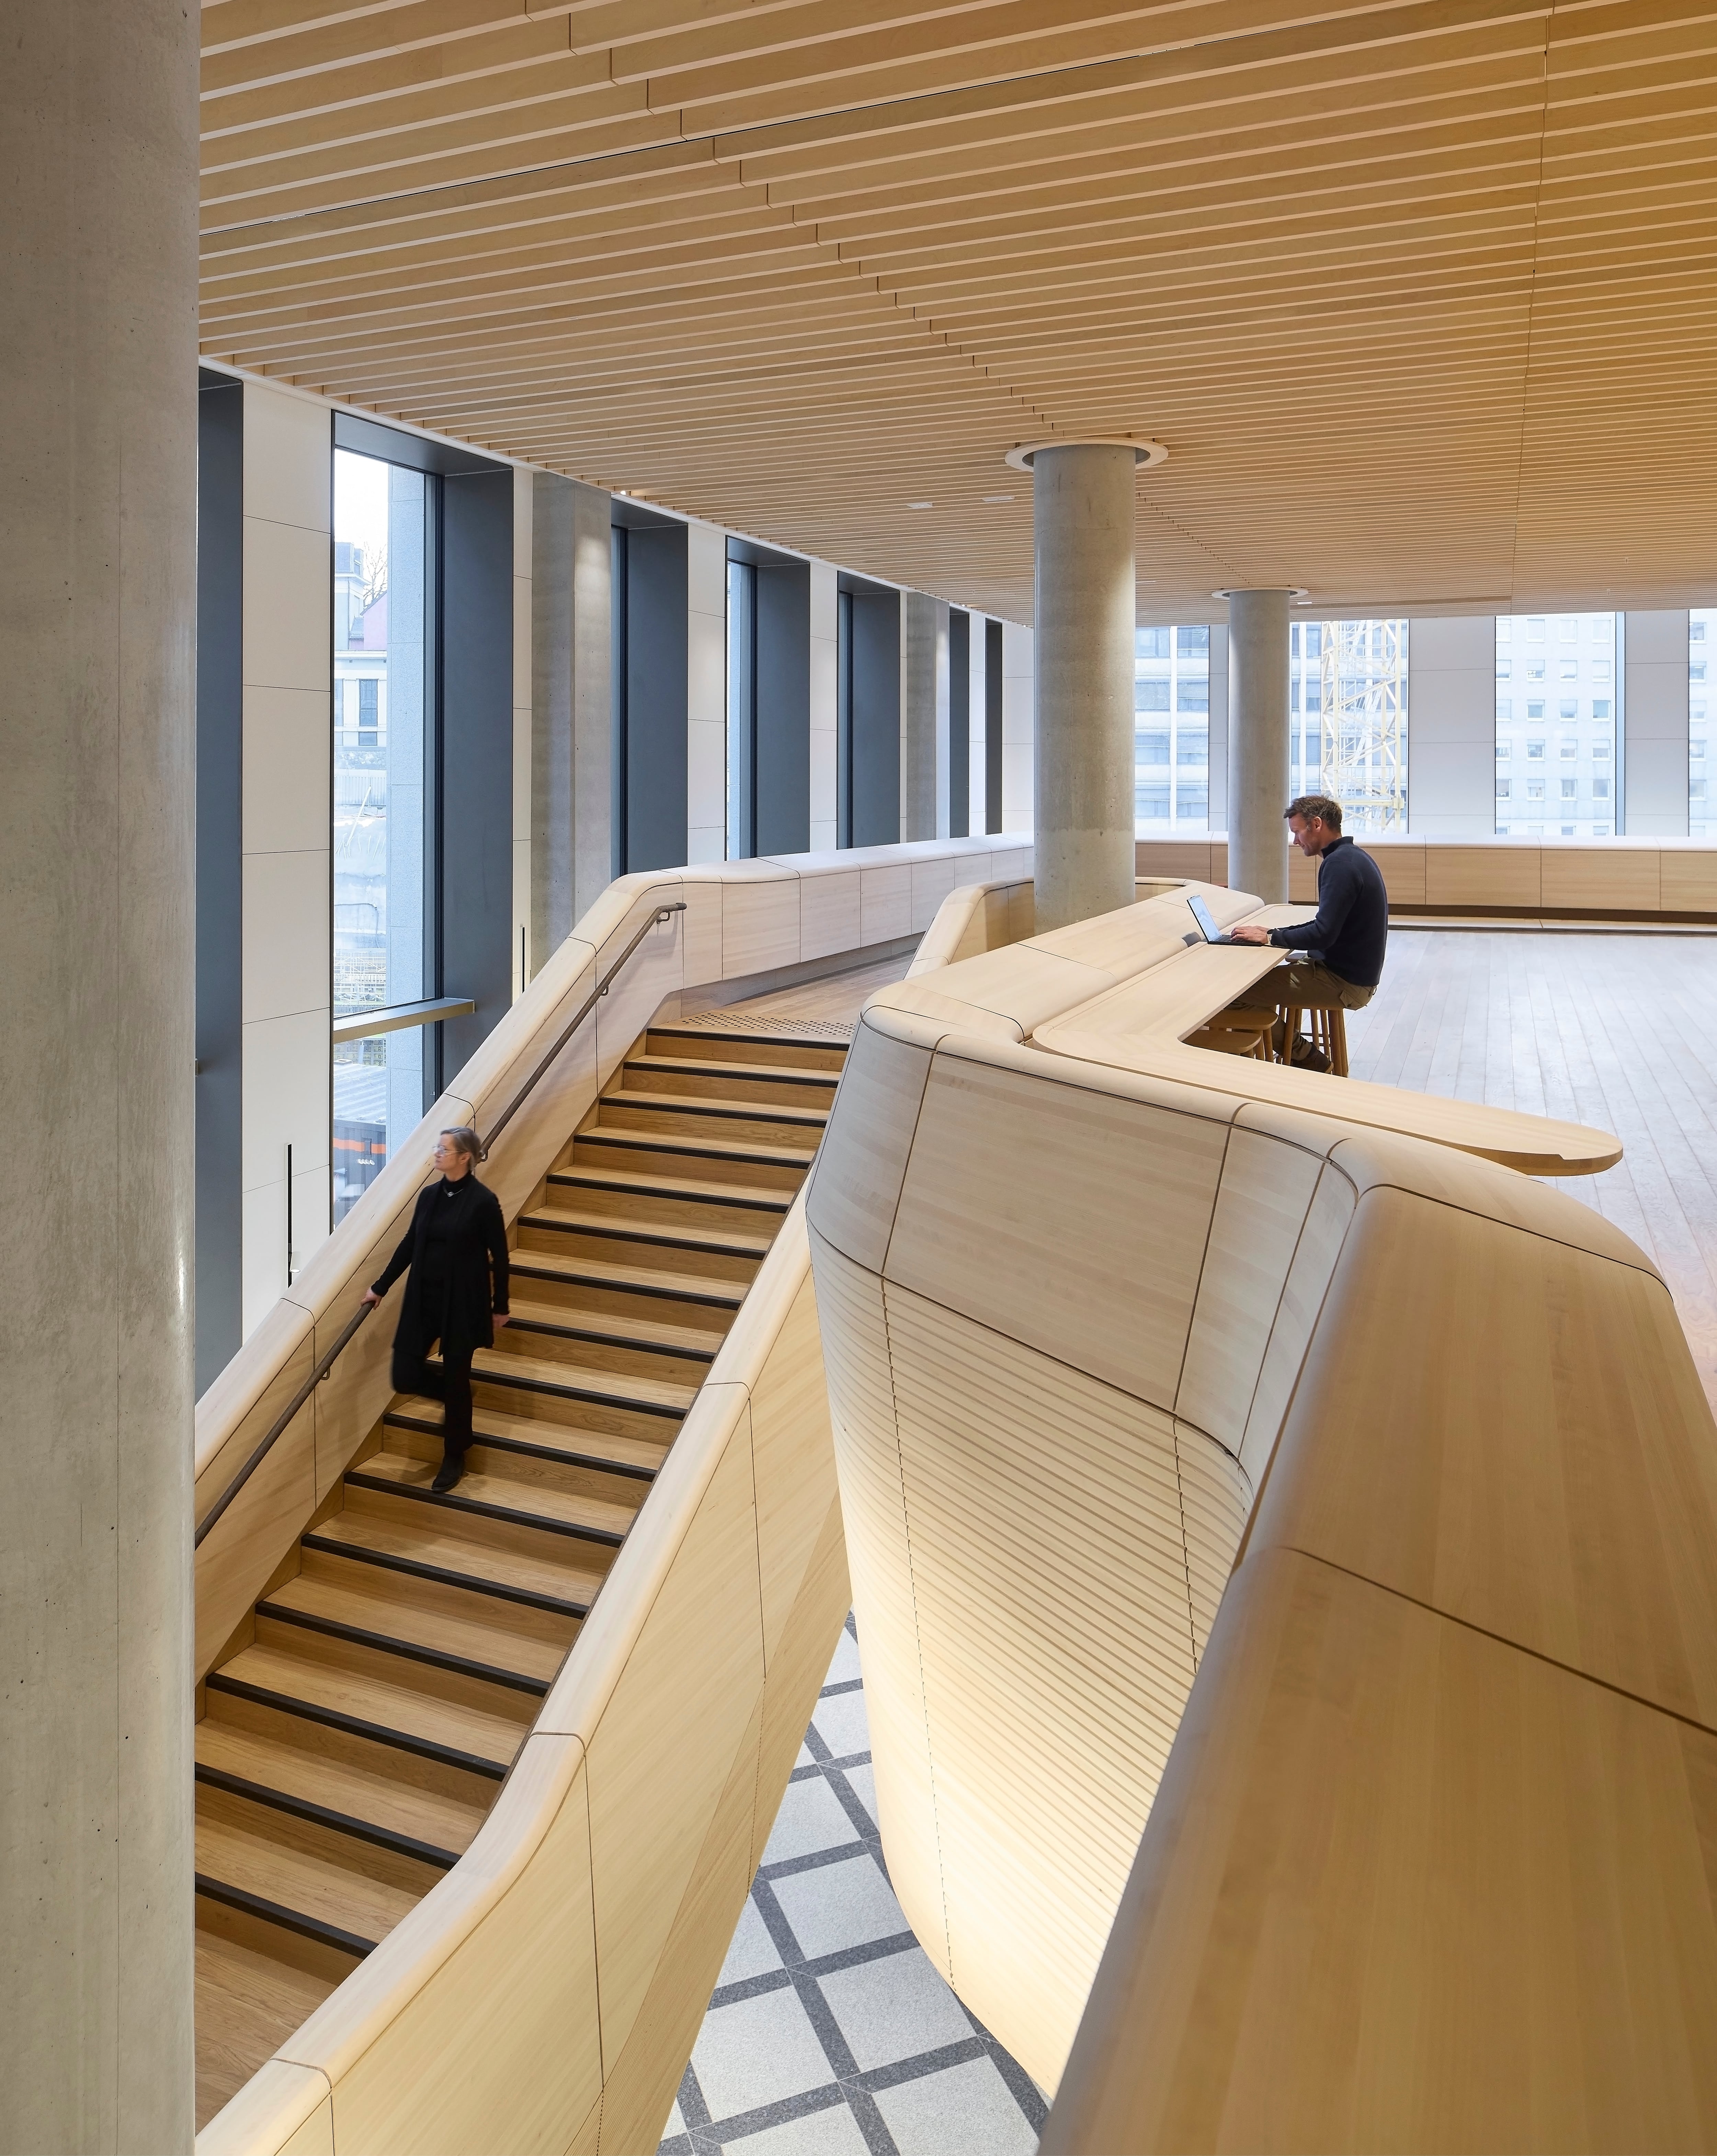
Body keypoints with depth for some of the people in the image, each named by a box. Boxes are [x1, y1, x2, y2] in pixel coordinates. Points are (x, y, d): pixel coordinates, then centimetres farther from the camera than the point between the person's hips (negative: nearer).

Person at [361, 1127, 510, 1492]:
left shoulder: (484, 1200, -12)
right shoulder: (430, 1195, 5)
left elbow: (499, 1257, -7)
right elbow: (409, 1244, 13)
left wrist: (500, 1307, -4)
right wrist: (381, 1287, 16)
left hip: (463, 1301, -5)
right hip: (424, 1298, 5)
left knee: (456, 1379, 2)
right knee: (405, 1377, 2)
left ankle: (454, 1460, 20)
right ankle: (457, 1398, 34)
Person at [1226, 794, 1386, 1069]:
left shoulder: (1339, 864, -21)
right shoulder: (1351, 857, 12)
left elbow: (1323, 934, -26)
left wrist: (1270, 937, -13)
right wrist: (1277, 933, 7)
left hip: (1345, 982, -11)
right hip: (1351, 972, 11)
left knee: (1240, 992, -13)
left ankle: (1309, 1061, 2)